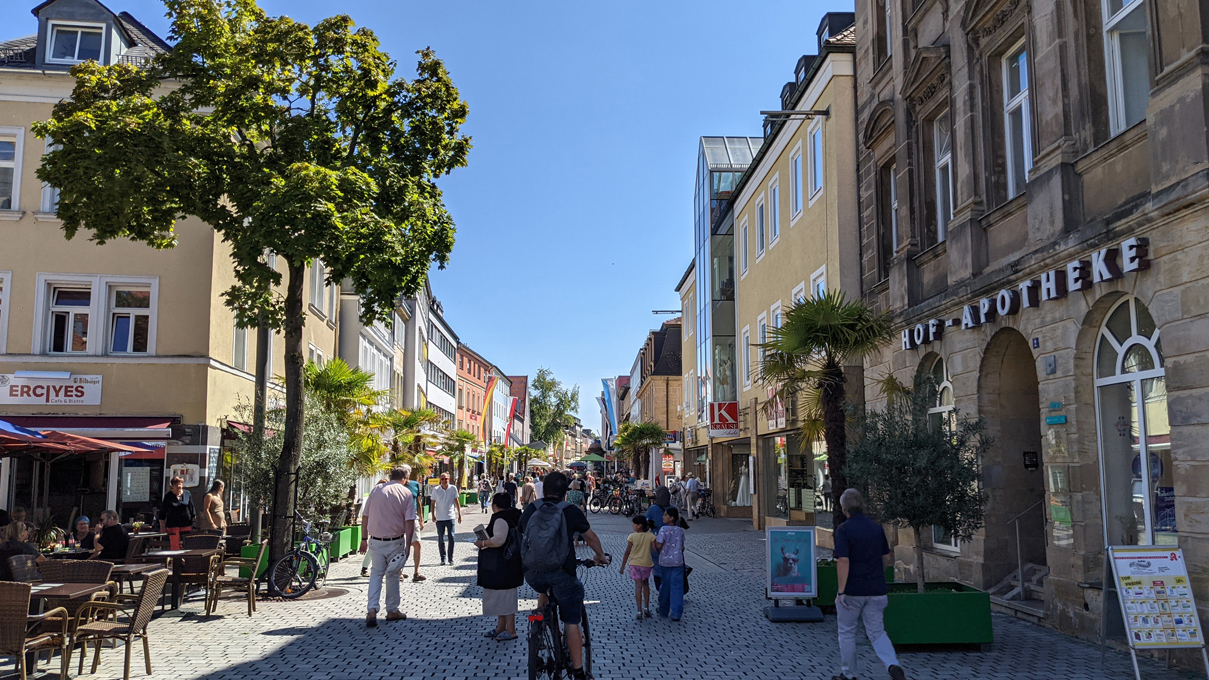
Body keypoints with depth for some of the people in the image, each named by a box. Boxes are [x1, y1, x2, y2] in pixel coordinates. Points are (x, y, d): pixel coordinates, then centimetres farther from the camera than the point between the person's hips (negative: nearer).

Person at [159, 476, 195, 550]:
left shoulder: (187, 494, 5)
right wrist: (162, 526, 2)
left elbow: (192, 509, 11)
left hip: (186, 525, 2)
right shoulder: (168, 496, 1)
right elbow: (162, 512, 5)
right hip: (173, 525, -2)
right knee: (175, 547, -5)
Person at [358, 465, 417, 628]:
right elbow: (410, 522, -10)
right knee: (392, 575, 13)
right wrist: (407, 546, -7)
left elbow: (365, 517, 7)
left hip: (376, 541, 2)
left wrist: (364, 538, 15)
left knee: (376, 573, 10)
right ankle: (392, 611, 22)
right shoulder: (406, 493, -4)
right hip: (395, 541, -2)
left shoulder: (376, 489, 4)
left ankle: (372, 610, -6)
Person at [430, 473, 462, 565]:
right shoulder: (436, 490, 1)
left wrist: (459, 514, 4)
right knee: (440, 539, 4)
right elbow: (433, 503, 7)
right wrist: (433, 515, 0)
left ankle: (451, 558, 7)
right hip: (440, 518, 1)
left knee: (451, 538, -3)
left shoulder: (453, 488, 1)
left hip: (450, 517, -1)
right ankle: (443, 558, 12)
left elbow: (457, 502, 6)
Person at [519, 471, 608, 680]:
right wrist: (601, 557, 34)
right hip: (561, 574, -3)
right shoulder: (571, 512, 0)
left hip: (532, 574, 3)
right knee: (572, 623, 6)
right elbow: (591, 537, 14)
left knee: (543, 589, 38)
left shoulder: (530, 510, 6)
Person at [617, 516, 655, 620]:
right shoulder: (650, 536, -4)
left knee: (638, 586, -2)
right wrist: (656, 564, 7)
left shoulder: (632, 536, -9)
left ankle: (640, 611, -8)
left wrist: (622, 567, 1)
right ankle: (646, 608, 22)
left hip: (635, 564, -2)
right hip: (647, 564, 2)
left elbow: (627, 553, -6)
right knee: (645, 584, 21)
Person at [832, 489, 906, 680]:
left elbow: (843, 561, -21)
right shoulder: (877, 528, 5)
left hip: (852, 591, -5)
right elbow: (886, 558, 13)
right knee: (877, 632, 10)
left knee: (847, 633, 12)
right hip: (876, 590, 5)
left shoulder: (843, 530, -13)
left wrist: (840, 591, -18)